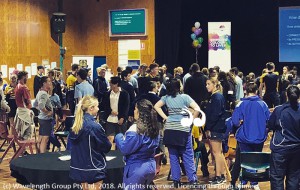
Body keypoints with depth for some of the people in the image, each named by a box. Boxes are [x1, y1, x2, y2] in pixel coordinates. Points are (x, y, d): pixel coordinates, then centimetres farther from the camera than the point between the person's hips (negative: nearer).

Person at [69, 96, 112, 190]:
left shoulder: (76, 124, 2)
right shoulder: (94, 126, -20)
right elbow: (107, 147, -12)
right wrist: (108, 144, 9)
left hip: (78, 165, 7)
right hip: (94, 166, -7)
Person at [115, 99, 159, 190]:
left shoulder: (135, 129, -21)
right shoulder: (153, 128, 2)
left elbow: (124, 149, -17)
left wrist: (119, 136, 0)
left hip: (136, 168, -7)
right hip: (151, 166, 7)